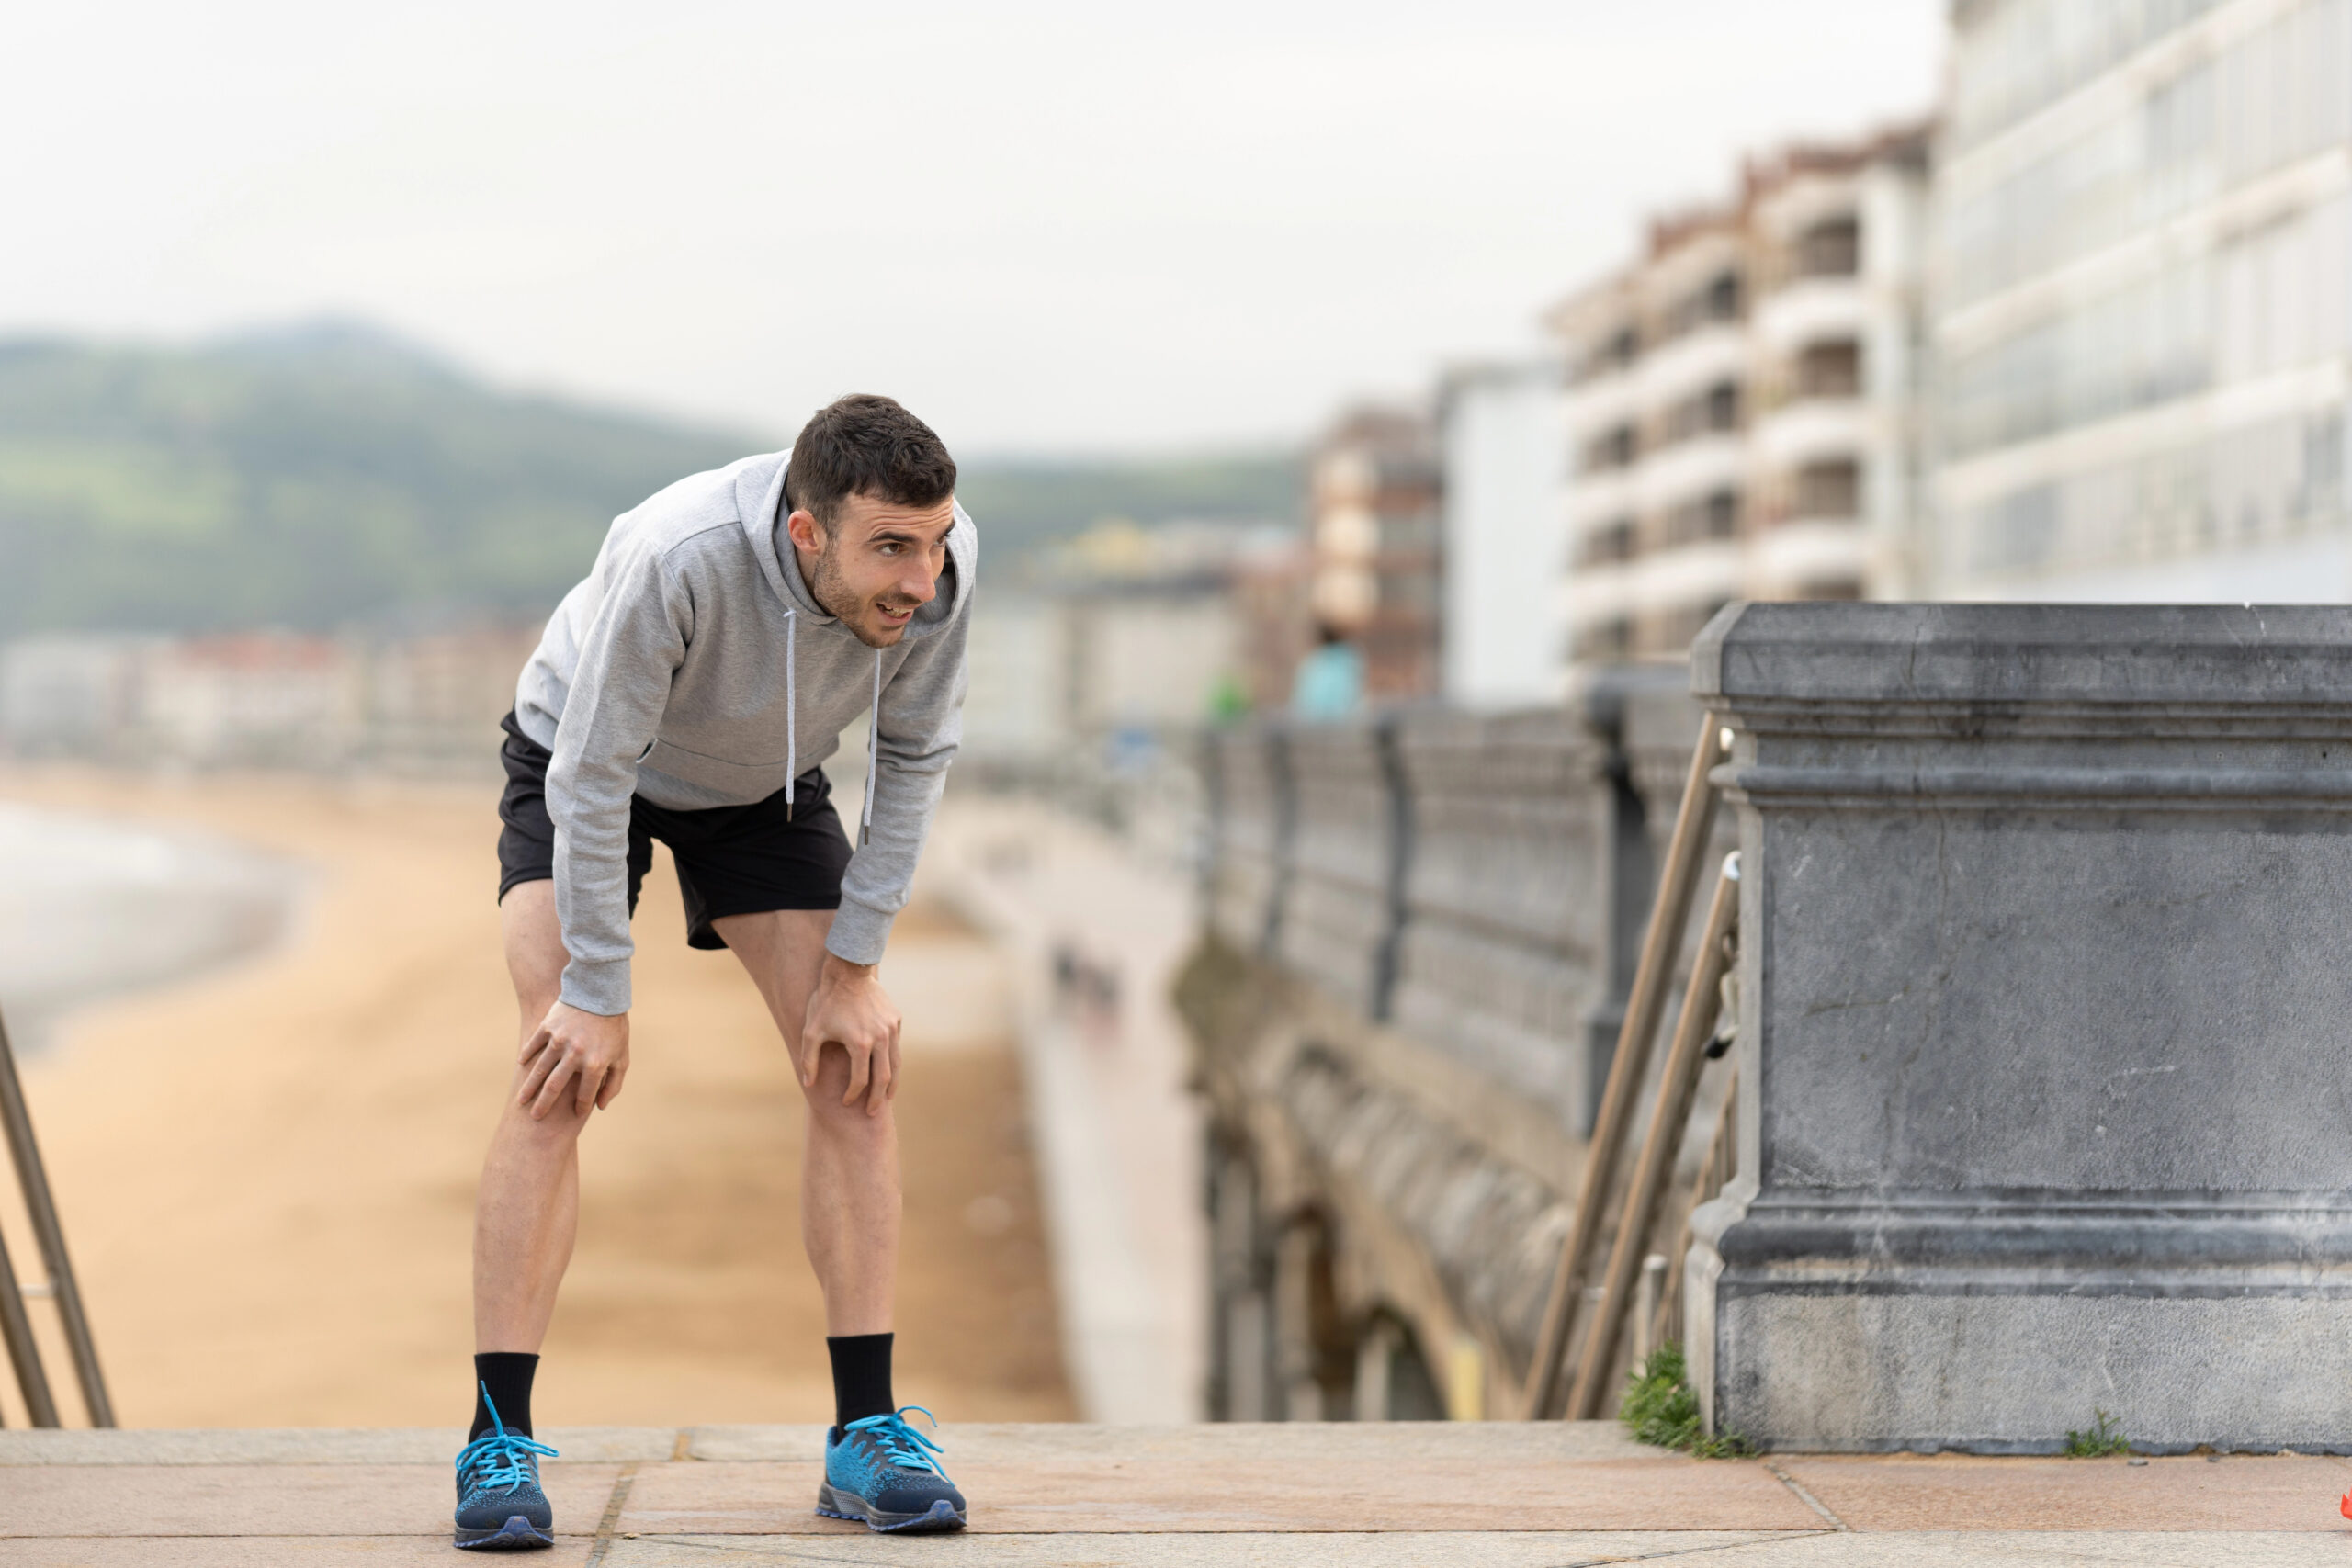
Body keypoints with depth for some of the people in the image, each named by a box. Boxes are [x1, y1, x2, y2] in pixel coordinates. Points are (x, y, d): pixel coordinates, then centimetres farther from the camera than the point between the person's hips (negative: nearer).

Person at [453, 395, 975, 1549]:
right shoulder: (676, 557, -42)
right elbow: (590, 780, -31)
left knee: (854, 1065, -7)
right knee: (562, 1078, -19)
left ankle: (866, 1433, -1)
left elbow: (912, 757, -13)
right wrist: (599, 996, -24)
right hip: (586, 772, -4)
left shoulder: (942, 558, -29)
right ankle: (499, 1444, -14)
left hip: (763, 787, 4)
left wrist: (853, 964, -12)